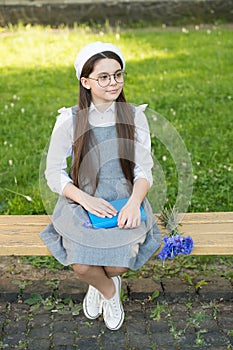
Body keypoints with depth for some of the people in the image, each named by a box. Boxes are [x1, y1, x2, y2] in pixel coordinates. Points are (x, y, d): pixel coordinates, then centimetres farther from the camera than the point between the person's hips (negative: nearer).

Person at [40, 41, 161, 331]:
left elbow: (144, 171, -1)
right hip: (81, 201, 0)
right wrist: (86, 199, -20)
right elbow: (54, 173, -3)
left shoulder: (135, 117, -1)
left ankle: (99, 283, 19)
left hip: (124, 200, 1)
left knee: (118, 265, -22)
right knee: (82, 266, -23)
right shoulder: (69, 120, -6)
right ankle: (109, 292, 14)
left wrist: (134, 202, -22)